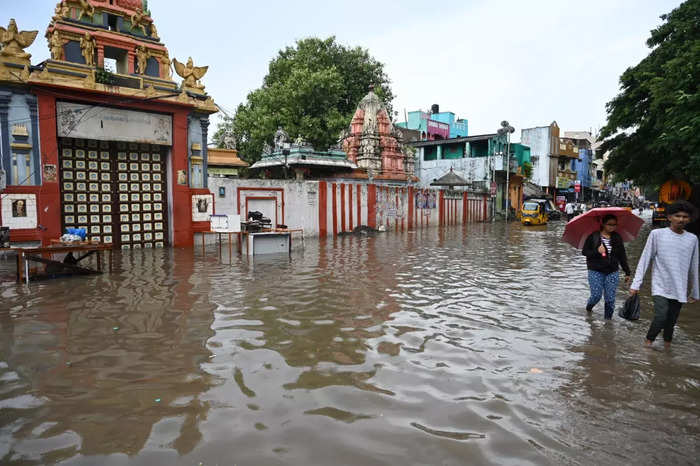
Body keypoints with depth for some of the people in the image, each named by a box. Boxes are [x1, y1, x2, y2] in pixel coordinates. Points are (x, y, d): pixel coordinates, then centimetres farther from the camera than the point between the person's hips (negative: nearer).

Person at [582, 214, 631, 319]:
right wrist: (597, 251, -20)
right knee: (596, 296, -6)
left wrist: (627, 272, 10)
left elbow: (622, 256, 11)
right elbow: (584, 251, -2)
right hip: (595, 271, -3)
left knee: (610, 299, 0)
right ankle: (588, 308, 26)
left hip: (613, 272, 3)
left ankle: (608, 319, 15)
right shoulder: (593, 236, -3)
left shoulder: (617, 238, 8)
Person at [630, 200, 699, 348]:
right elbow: (645, 260, -3)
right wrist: (636, 284, -6)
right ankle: (648, 342, 9)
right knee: (661, 317, -15)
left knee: (671, 322, 8)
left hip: (679, 290, 3)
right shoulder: (657, 234, -4)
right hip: (660, 287, -3)